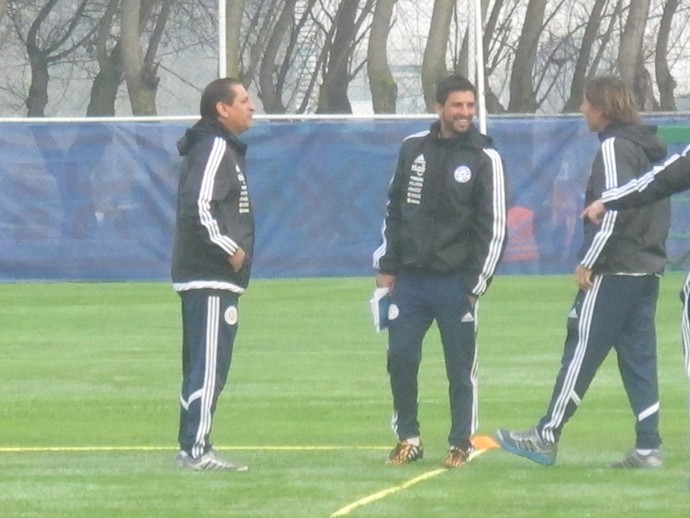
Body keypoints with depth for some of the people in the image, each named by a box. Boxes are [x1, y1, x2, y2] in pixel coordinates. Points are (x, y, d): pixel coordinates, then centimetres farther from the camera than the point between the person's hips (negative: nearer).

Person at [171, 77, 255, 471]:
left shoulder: (225, 148, 19)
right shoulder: (215, 148, -12)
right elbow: (199, 206, -24)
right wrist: (230, 249, -18)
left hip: (211, 279, 11)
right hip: (211, 279, -11)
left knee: (203, 365, 13)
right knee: (209, 366, -10)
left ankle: (193, 447, 17)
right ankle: (197, 450, -11)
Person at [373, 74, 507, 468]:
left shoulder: (485, 158, -3)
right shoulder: (414, 148, 7)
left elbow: (494, 225, -4)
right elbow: (394, 209, 15)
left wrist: (478, 281, -9)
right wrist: (386, 266, 10)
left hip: (455, 282, -3)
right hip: (410, 278, 3)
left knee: (461, 367, 1)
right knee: (400, 357, 2)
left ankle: (461, 444, 10)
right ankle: (408, 439, 14)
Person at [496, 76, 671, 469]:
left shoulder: (614, 147, -11)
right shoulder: (650, 147, 16)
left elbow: (612, 210, -19)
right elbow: (660, 207, 20)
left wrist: (589, 262, -15)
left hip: (614, 272, -9)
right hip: (649, 269, 9)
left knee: (581, 351, -5)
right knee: (639, 357, 7)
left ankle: (547, 437, -3)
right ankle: (648, 447, 3)